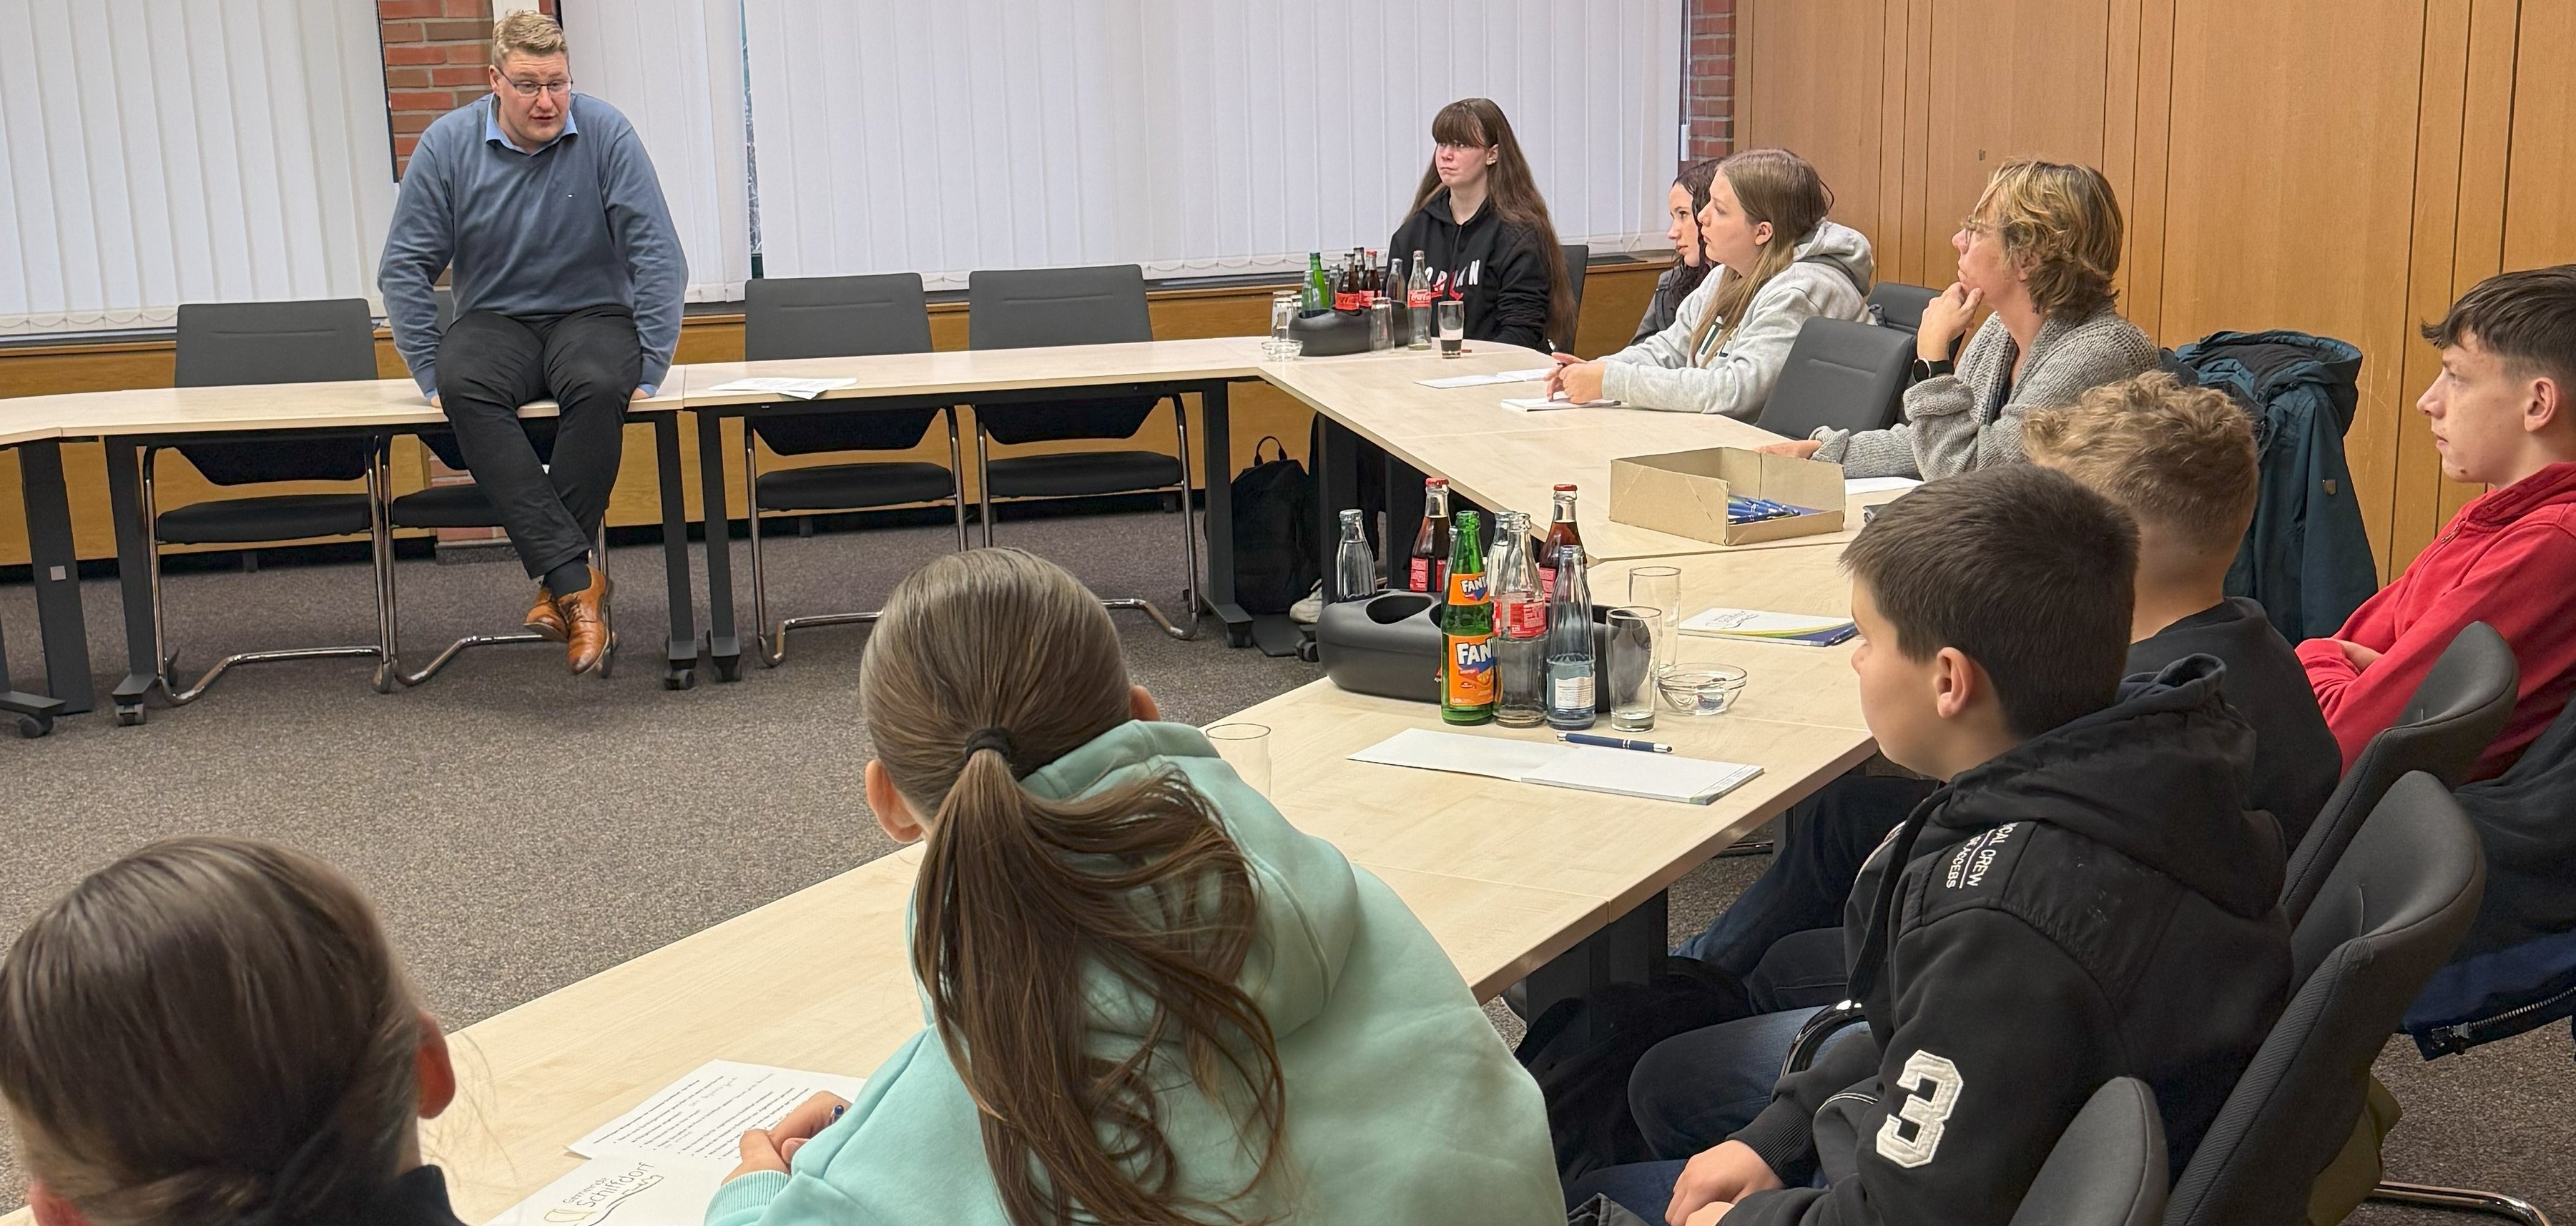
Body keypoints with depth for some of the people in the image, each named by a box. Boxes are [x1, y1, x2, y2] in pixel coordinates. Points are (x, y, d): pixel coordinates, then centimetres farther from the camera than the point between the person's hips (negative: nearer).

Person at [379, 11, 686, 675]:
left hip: (591, 314, -1)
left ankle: (557, 581, -27)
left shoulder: (605, 133, -8)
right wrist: (432, 375, -6)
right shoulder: (448, 144, -3)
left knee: (599, 385, -36)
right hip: (495, 320, 1)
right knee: (465, 385, -33)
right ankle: (576, 577, -38)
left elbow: (657, 254, -7)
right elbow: (404, 267, 2)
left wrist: (650, 368, -13)